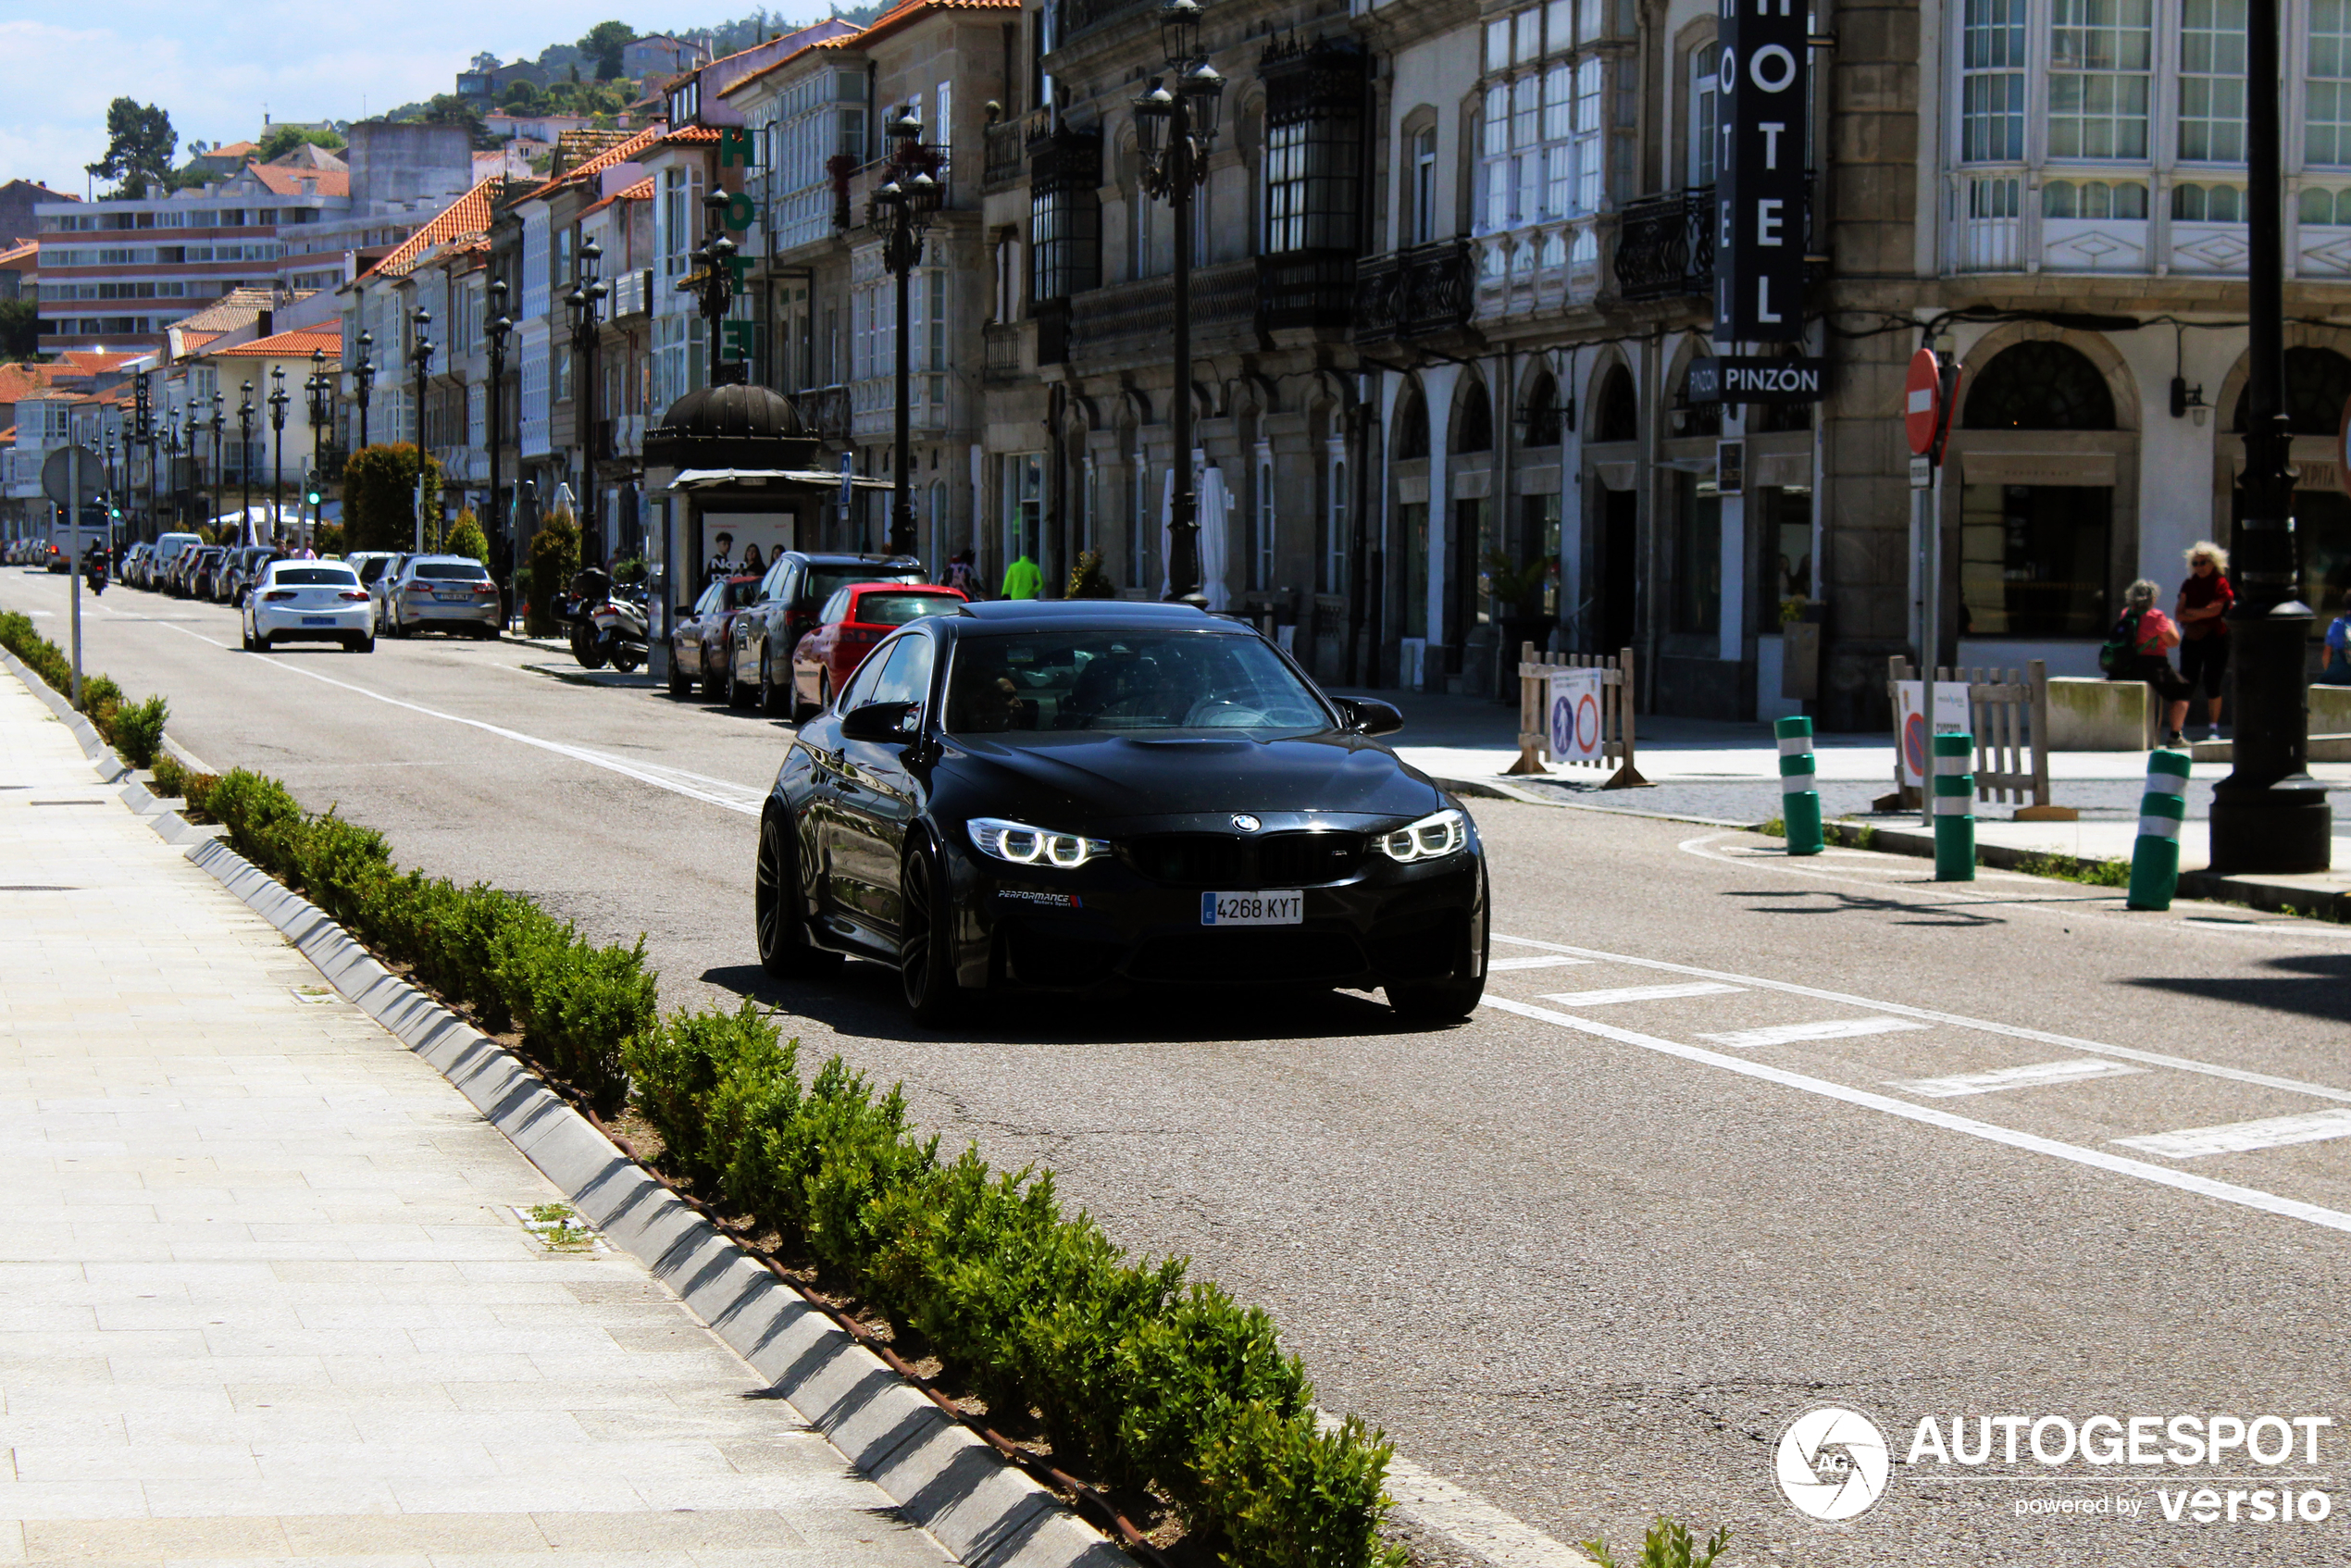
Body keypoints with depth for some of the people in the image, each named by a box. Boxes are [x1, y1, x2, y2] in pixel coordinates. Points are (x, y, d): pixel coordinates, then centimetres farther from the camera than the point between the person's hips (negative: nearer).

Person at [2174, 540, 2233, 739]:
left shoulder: (2221, 584, -1)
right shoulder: (2189, 585, 11)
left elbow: (2215, 610, -13)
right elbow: (2178, 613, 4)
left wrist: (2190, 611, -2)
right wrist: (2201, 615, -11)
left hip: (2215, 639, -3)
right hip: (2192, 639, 3)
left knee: (2212, 684, -3)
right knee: (2187, 684, -3)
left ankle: (2213, 728, 4)